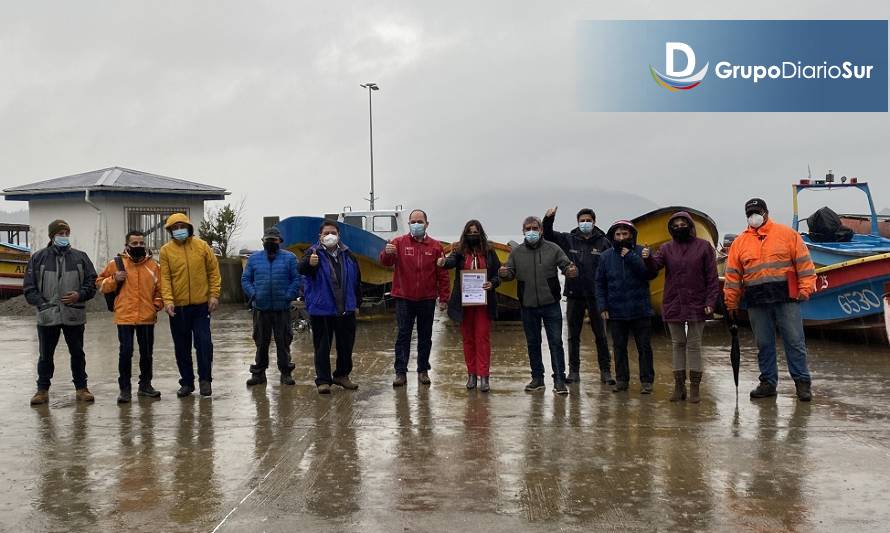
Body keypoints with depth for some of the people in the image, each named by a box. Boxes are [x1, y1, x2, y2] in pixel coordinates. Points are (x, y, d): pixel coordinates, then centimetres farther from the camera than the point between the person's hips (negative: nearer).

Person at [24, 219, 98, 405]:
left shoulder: (80, 257, 6)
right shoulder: (38, 258, 3)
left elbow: (92, 282, 7)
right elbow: (29, 287, 3)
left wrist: (80, 295, -10)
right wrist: (41, 303, -8)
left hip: (74, 315, 1)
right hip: (47, 316, -1)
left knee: (78, 353, 9)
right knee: (45, 355, 8)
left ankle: (81, 388, 20)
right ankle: (42, 390, 20)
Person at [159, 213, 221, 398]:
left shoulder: (202, 246, 1)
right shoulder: (166, 250, 0)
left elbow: (213, 272, 3)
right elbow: (165, 278, -4)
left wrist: (214, 295, -4)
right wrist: (168, 300, -15)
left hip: (201, 305, -1)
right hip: (178, 307, 1)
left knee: (204, 343, -3)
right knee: (182, 347, 9)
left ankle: (205, 379, 11)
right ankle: (187, 382, 20)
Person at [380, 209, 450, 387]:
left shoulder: (435, 246, 4)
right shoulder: (399, 243, 0)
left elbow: (442, 274, 5)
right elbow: (385, 262, -14)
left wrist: (443, 298, 1)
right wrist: (387, 253, -37)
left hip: (427, 299, 2)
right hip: (404, 299, -1)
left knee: (425, 336, 9)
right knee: (403, 335, 0)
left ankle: (423, 371, 20)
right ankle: (400, 372, 3)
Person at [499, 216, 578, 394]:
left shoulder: (552, 249, 1)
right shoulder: (516, 252, 5)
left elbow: (566, 265, -2)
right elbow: (510, 273, 4)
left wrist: (571, 271, -25)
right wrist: (504, 274, -19)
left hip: (551, 305, -2)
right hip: (528, 306, 2)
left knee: (556, 342, -2)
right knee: (533, 343, 12)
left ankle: (559, 380, 3)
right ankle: (537, 378, 23)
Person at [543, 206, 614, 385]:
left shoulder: (603, 242, -3)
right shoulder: (569, 240, 3)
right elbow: (548, 235, 7)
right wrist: (548, 219, -13)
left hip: (596, 296, -2)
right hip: (574, 295, 2)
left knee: (600, 335, 6)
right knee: (573, 335, 9)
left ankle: (605, 371, 15)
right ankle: (574, 371, 18)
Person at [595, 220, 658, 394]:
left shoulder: (642, 252, -2)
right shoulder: (606, 256, 4)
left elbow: (651, 273, -17)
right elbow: (600, 284, 5)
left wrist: (631, 256, -19)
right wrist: (602, 306, -3)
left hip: (640, 310, -2)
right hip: (616, 312, 2)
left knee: (644, 347, 4)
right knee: (619, 347, 10)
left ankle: (646, 381, 13)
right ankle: (621, 379, 20)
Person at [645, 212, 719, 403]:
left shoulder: (703, 246, 0)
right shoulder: (667, 248, 6)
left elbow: (712, 277, -2)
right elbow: (655, 265, -10)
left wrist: (710, 301, -9)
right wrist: (648, 258, -33)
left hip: (696, 305, -2)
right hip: (673, 305, 3)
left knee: (694, 344, 4)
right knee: (678, 344, 9)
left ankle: (695, 387, 10)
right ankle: (679, 385, 17)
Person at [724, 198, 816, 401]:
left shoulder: (788, 234, 5)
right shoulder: (740, 242, 10)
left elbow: (804, 263, 3)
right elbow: (732, 276, 10)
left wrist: (805, 289, -6)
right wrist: (731, 304, 8)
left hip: (786, 299, -2)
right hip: (756, 303, 2)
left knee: (795, 342, 0)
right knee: (764, 344, 8)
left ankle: (802, 382, 9)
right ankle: (768, 382, 18)